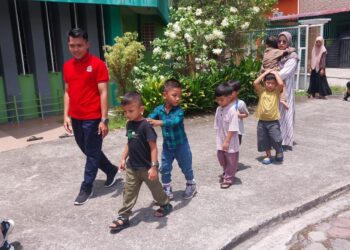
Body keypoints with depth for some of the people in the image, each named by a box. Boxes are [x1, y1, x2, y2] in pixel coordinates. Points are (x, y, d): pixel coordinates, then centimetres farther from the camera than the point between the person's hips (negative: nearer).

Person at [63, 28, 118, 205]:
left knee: (92, 154, 5)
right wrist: (66, 115, 7)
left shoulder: (97, 64, -9)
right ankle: (111, 170, 38)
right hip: (76, 118, 7)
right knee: (87, 151, 18)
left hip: (93, 118, -7)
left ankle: (86, 188, 19)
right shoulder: (67, 66, 9)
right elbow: (67, 92, 14)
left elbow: (103, 93, -12)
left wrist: (104, 120, -15)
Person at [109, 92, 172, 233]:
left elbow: (153, 147, -22)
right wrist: (123, 159, 15)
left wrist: (154, 166, -24)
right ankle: (123, 217, 17)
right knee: (129, 192, 9)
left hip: (147, 167, -6)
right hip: (132, 167, 6)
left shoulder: (145, 126, -21)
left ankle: (166, 205, 39)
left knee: (155, 188, 15)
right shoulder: (129, 124, 2)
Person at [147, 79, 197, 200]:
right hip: (167, 146, 3)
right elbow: (149, 119, -19)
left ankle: (191, 185, 38)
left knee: (186, 167, 14)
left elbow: (174, 121, -41)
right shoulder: (159, 109, -11)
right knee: (165, 168, 9)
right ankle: (167, 189, 29)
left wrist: (160, 122, -56)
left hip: (181, 145, -3)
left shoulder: (179, 111, -23)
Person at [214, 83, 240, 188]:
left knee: (231, 161, 9)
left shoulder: (232, 110, -21)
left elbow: (233, 129, -22)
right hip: (220, 141, 7)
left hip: (230, 143, -7)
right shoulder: (218, 109, 1)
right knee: (222, 159, 21)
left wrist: (227, 141, -21)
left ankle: (229, 178, 24)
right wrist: (219, 140, 9)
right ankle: (226, 173, 43)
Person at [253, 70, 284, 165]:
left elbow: (281, 84, -22)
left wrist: (276, 73, -8)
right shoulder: (261, 91, 2)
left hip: (273, 121, -2)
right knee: (264, 140, 11)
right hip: (262, 121, 2)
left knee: (276, 140, -9)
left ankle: (279, 151, 23)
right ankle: (268, 155, 30)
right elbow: (255, 83, -15)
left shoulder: (277, 91, -1)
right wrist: (266, 73, -8)